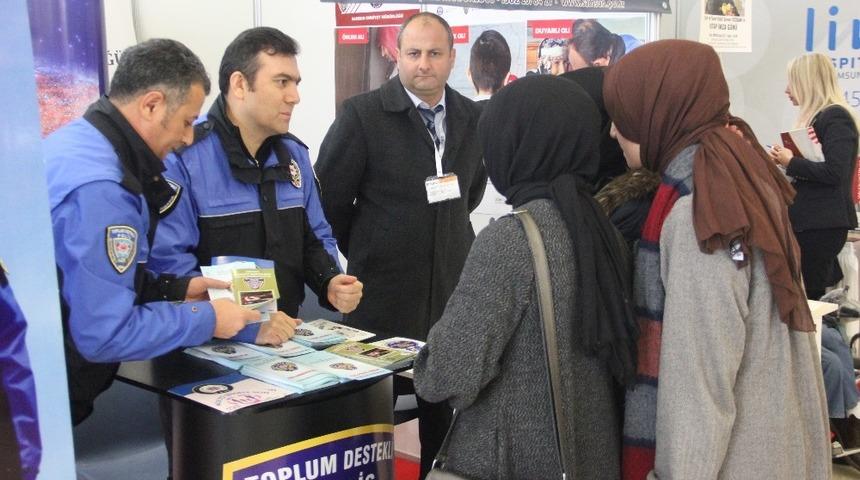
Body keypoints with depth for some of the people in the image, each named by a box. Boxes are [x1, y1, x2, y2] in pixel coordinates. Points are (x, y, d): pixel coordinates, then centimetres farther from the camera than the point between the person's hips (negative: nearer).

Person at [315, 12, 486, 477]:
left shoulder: (471, 117, 4)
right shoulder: (362, 113, -11)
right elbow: (328, 199, -5)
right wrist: (368, 252, 5)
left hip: (451, 286, 4)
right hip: (384, 289, -4)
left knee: (442, 403, 14)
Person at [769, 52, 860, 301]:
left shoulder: (835, 117, -12)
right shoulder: (818, 117, 17)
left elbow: (834, 172, -23)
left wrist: (791, 163, -12)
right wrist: (784, 159, 6)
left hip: (822, 224, -9)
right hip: (810, 220, 9)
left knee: (806, 296, -9)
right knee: (804, 293, 9)